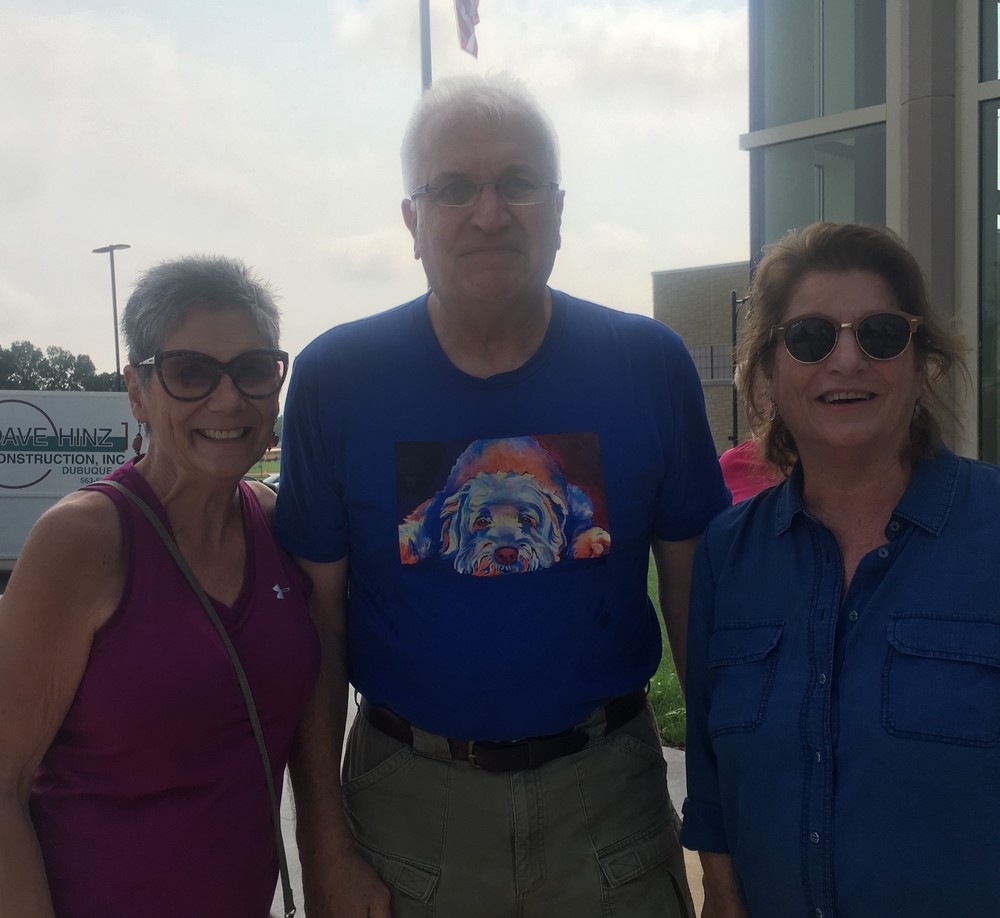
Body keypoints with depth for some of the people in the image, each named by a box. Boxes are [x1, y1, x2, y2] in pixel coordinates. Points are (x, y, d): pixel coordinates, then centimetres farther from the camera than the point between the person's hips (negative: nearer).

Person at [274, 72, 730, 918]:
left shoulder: (649, 366, -6)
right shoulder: (337, 379, -7)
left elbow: (696, 594, 0)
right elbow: (315, 623, -4)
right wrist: (324, 847, -4)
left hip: (608, 785, 1)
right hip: (410, 794, 0)